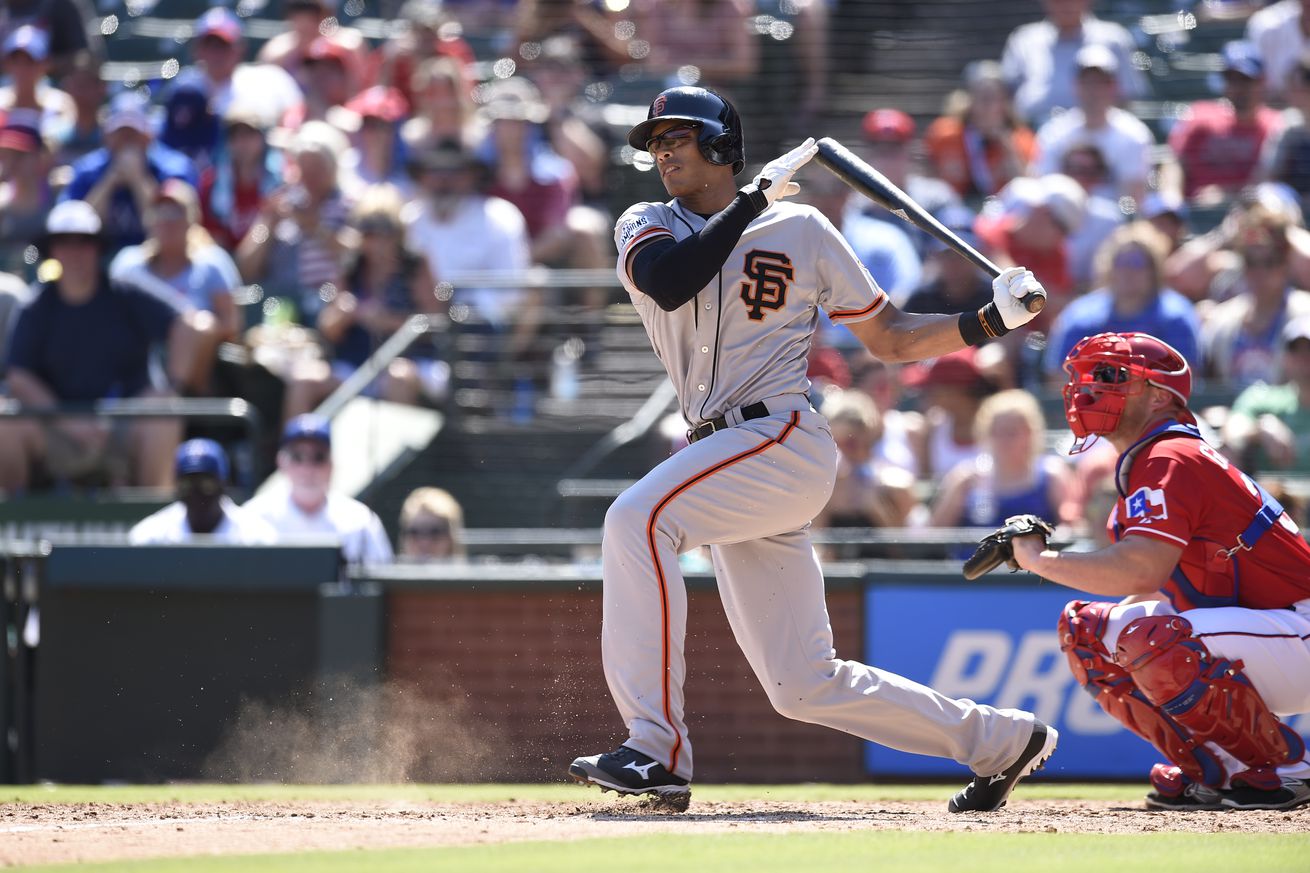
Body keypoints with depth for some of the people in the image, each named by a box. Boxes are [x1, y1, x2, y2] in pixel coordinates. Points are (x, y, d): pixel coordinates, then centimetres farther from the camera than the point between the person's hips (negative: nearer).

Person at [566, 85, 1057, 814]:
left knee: (638, 520, -29)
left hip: (783, 436, -6)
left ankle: (657, 751, -33)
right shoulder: (647, 227, 13)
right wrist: (754, 199, -9)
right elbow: (668, 282, -12)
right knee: (805, 685, 7)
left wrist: (990, 322, -1)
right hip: (729, 458, 6)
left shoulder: (800, 229, 6)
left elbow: (889, 338, 11)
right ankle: (999, 740, 22)